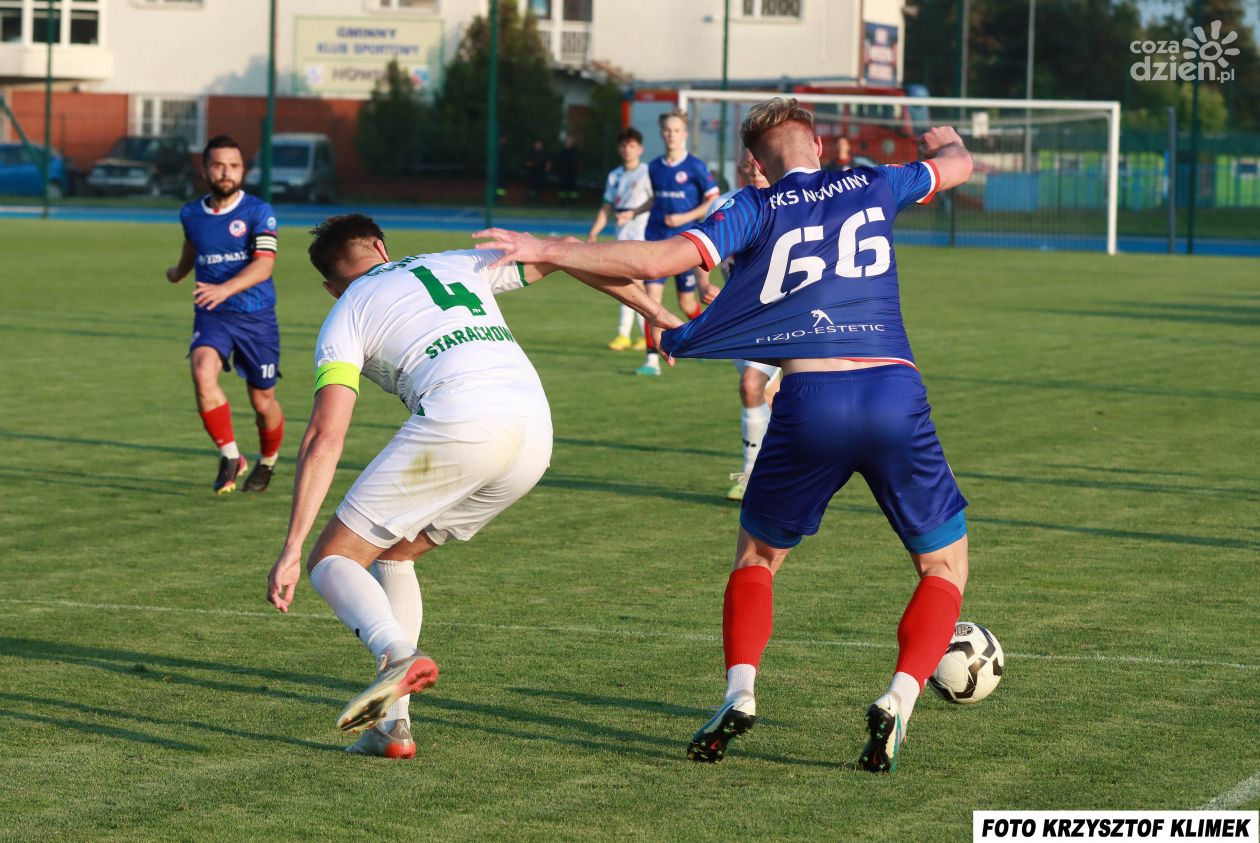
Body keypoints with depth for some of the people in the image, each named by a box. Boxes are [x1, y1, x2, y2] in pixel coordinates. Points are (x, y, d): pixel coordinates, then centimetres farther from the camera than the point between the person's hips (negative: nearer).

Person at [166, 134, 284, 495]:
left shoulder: (258, 212, -9)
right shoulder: (191, 214, 4)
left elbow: (263, 265, -21)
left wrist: (225, 289, -38)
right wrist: (179, 271, 48)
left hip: (256, 317, -2)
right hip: (211, 316, 2)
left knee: (263, 401, 7)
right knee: (203, 373, -28)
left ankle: (268, 461, 38)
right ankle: (230, 456, -17)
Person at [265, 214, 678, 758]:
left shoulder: (345, 319, 15)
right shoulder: (458, 264, 30)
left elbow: (324, 439, 3)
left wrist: (291, 550, 1)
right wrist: (654, 312, 36)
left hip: (459, 423, -6)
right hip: (534, 432, 6)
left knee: (333, 560, 5)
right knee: (393, 554, 24)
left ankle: (398, 655, -27)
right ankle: (392, 724, 14)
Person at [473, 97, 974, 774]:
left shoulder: (757, 210, 11)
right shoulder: (871, 188, 19)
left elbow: (662, 258, -2)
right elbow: (958, 164, 38)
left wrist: (545, 251, 4)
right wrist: (944, 142, 62)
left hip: (809, 398, -1)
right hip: (895, 391, 1)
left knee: (757, 554, 23)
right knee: (945, 564, 16)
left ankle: (739, 693, 1)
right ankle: (898, 700, -7)